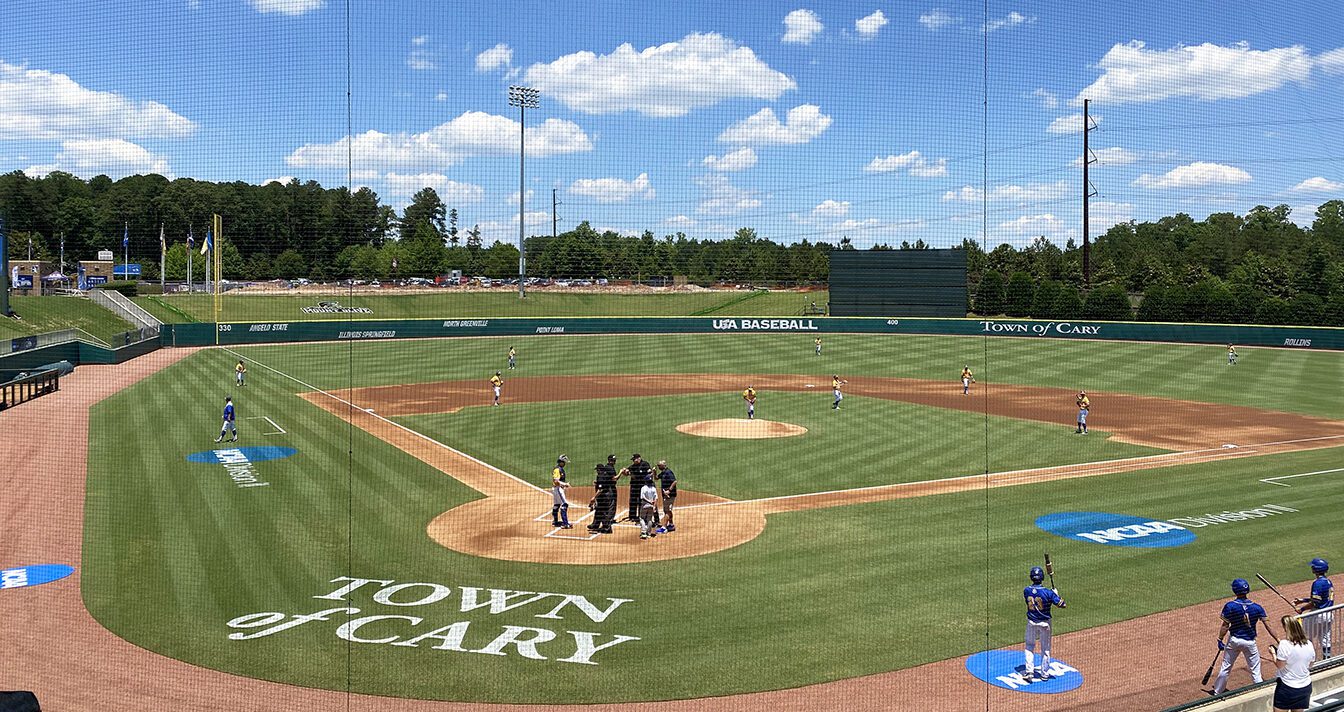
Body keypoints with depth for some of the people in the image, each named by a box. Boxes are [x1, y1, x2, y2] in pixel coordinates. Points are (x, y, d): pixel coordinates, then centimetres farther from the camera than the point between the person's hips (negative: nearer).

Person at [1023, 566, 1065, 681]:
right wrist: (1056, 594, -2)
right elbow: (1062, 605, -19)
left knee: (1029, 646, 16)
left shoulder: (1026, 591, -11)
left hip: (1031, 623, 2)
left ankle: (1029, 672, 6)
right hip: (1044, 623, -2)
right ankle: (1044, 673, 22)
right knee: (1045, 648, 14)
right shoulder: (1048, 592, -21)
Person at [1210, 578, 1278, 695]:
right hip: (1250, 642, 0)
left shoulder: (1230, 606, -13)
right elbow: (1267, 625, -11)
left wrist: (1220, 640, -2)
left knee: (1225, 667, 12)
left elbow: (1225, 626, -10)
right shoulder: (1256, 607, -7)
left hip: (1234, 640, 0)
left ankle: (1217, 692, 23)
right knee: (1255, 671, 8)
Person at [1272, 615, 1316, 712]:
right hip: (1305, 687, 6)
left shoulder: (1285, 644, -21)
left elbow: (1279, 666, -16)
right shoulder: (1309, 644, -2)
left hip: (1287, 688, -6)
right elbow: (1310, 666, 11)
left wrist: (1273, 652, -2)